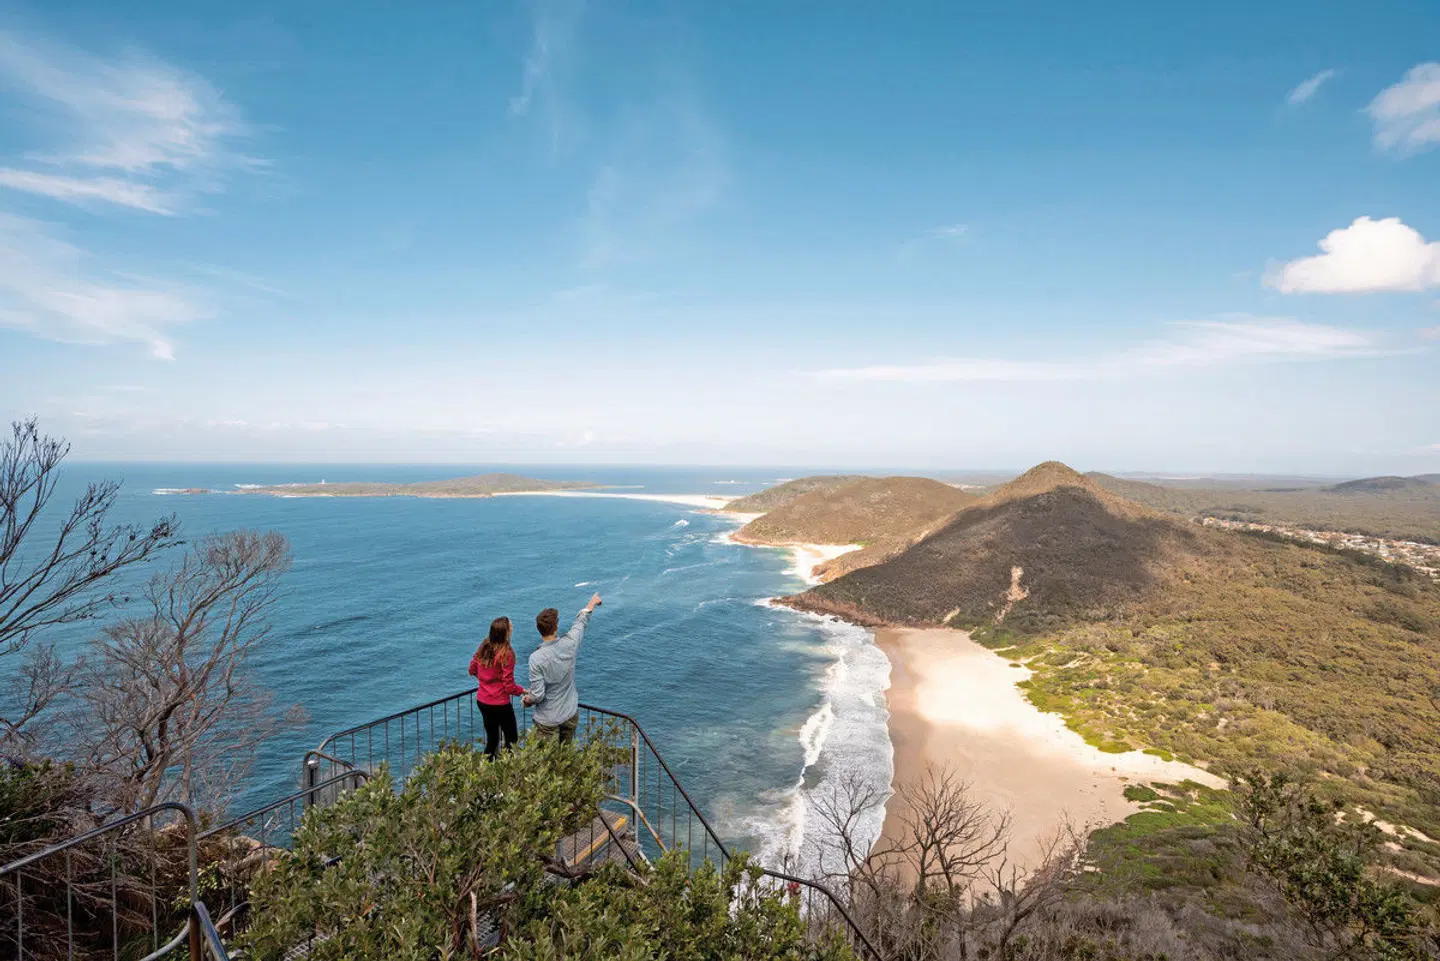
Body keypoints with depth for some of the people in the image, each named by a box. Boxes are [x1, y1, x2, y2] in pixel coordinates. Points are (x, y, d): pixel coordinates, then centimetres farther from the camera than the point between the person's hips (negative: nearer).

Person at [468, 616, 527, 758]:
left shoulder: (483, 648, -3)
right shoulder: (506, 654, -21)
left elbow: (472, 670, 13)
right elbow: (509, 686, -18)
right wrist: (523, 691, -1)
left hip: (482, 702, 7)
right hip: (500, 704, -7)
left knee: (491, 739, 20)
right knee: (511, 739, 8)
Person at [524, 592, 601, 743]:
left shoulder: (536, 658, -24)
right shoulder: (569, 644, -13)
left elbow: (537, 695, -20)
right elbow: (581, 622, 7)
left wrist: (527, 700, 3)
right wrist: (592, 602, 26)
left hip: (548, 720, -4)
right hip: (571, 714, 4)